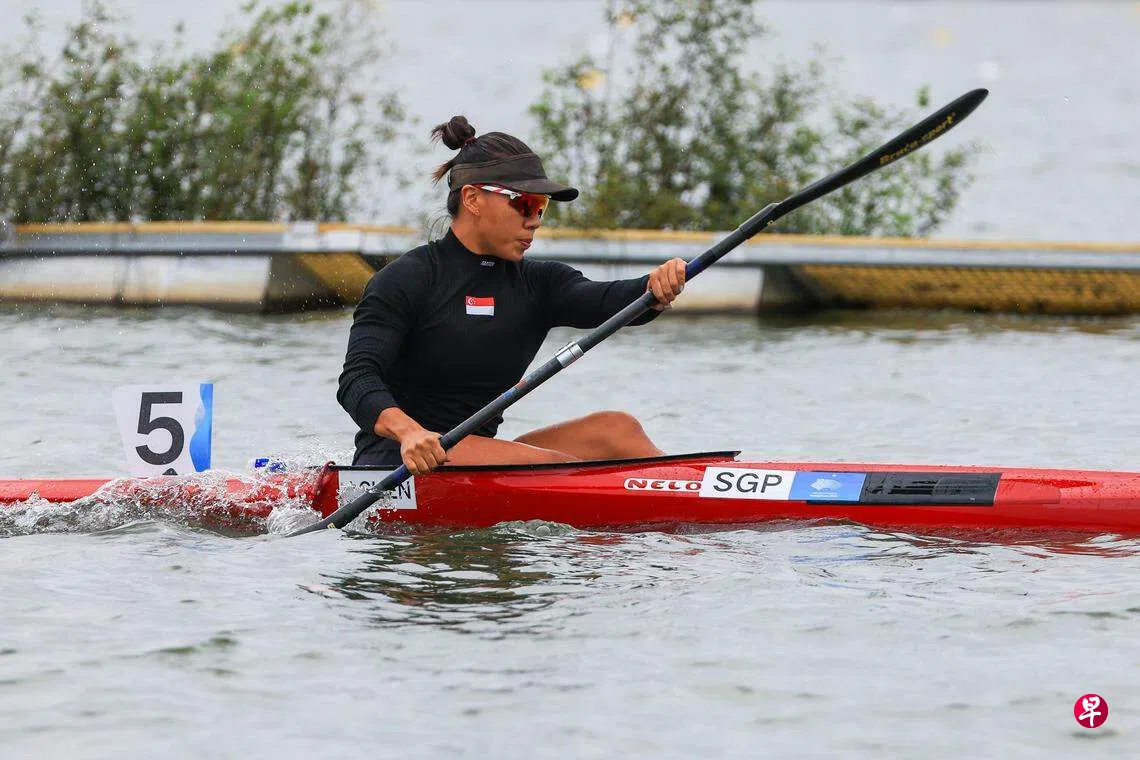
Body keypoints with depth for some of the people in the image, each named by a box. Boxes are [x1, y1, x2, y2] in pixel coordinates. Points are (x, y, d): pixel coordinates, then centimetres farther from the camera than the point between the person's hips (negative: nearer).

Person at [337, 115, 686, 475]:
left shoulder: (536, 284, 9)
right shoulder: (407, 280, -8)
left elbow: (602, 302, -11)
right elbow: (357, 381, -18)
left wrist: (657, 288, -35)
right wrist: (408, 432, -40)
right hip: (394, 462, -6)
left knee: (615, 428, -12)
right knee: (554, 467, -28)